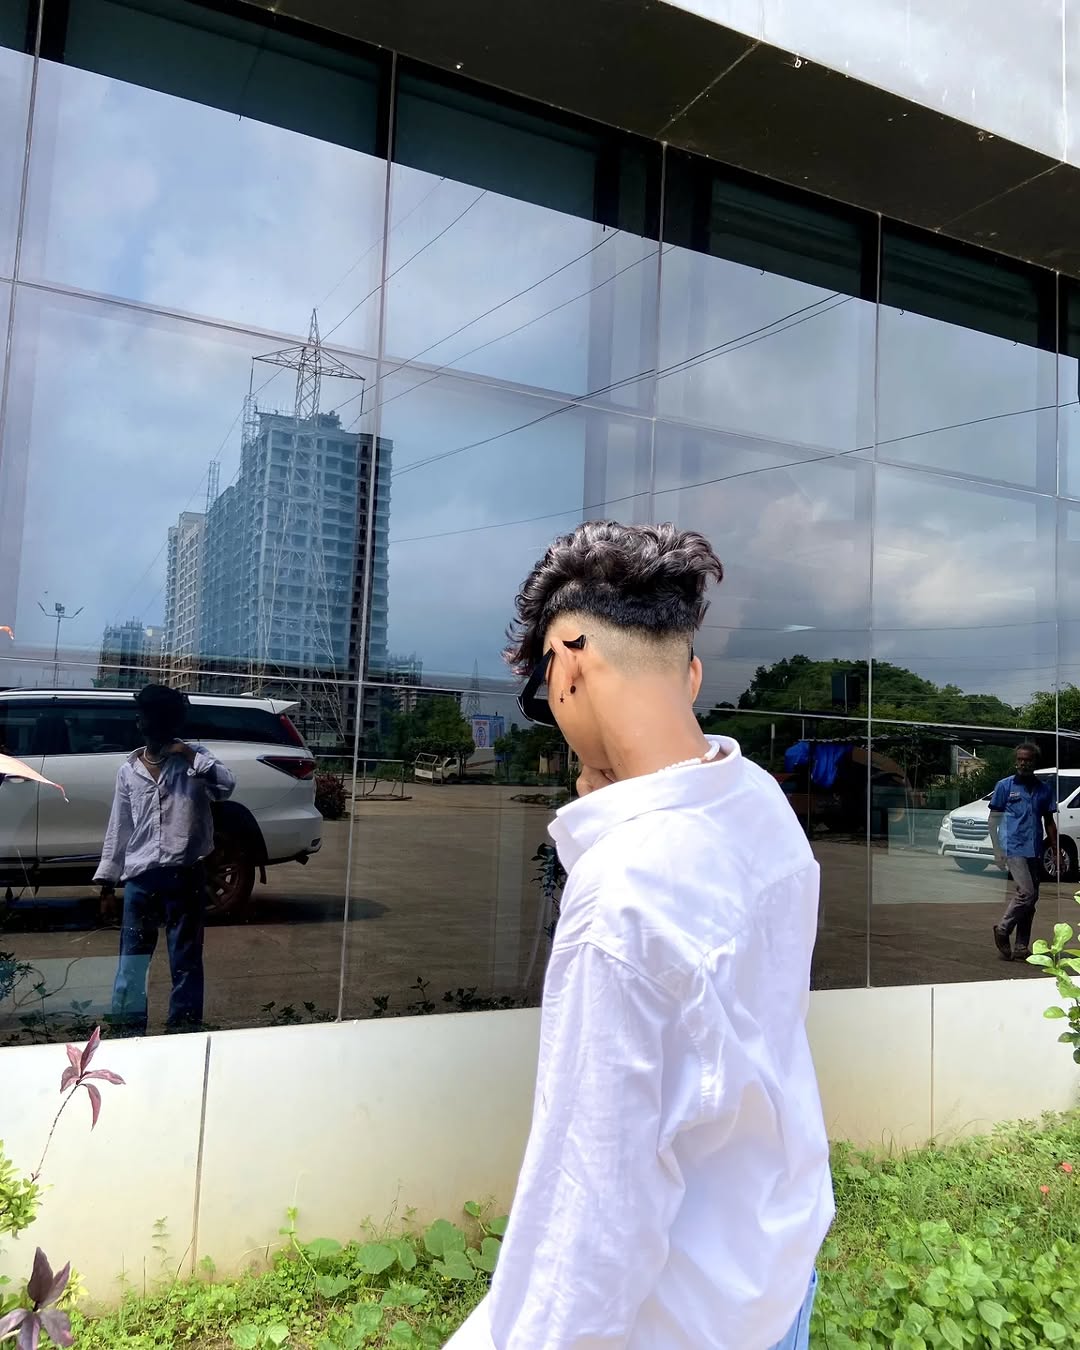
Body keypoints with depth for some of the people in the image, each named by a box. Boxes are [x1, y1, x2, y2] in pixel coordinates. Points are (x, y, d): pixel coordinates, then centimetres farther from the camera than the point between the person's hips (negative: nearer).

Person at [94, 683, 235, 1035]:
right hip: (140, 878, 3)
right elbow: (118, 829, 12)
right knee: (131, 961, 8)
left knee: (186, 960, 5)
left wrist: (192, 757, -21)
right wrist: (107, 881, 10)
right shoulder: (129, 770, 9)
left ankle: (184, 1031, 14)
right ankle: (128, 1032, 19)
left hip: (185, 875, -3)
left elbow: (225, 788, -18)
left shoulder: (194, 758, 1)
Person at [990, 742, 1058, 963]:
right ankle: (1003, 930, 3)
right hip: (1013, 848, -4)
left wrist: (1056, 851, 10)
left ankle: (1021, 947, 14)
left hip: (1035, 851, 5)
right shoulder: (1005, 785, 0)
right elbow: (993, 818, 1)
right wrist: (997, 849, -6)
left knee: (1031, 898, 6)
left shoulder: (1045, 788, 9)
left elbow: (1049, 821, 15)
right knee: (1026, 893, -16)